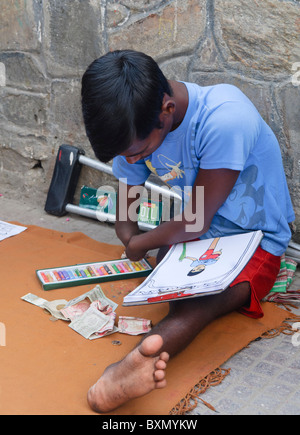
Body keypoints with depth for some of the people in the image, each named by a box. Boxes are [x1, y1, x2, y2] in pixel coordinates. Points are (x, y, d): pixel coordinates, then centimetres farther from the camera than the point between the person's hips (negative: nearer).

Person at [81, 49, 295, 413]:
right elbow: (125, 216, 4)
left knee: (193, 304, -36)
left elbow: (196, 223, -22)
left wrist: (139, 244, -6)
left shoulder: (224, 119, -30)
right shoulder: (136, 128, -8)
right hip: (192, 236, 10)